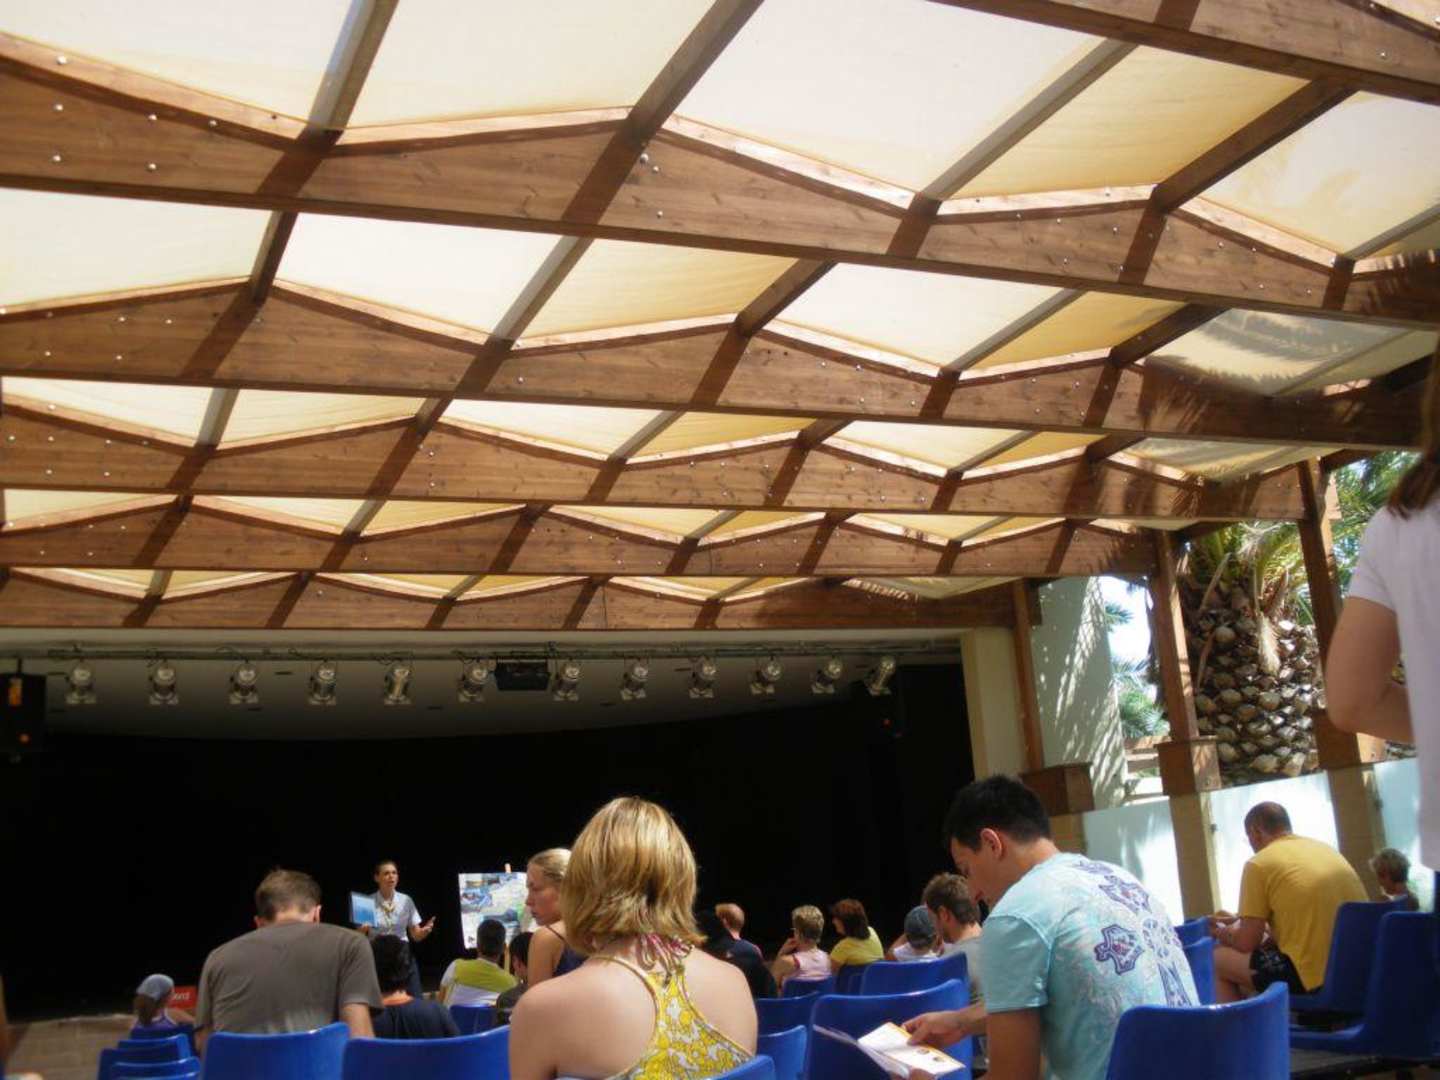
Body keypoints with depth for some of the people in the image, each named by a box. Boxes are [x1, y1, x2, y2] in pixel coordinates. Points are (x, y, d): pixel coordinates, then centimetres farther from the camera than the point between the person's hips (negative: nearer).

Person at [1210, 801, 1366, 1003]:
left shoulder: (1259, 864, -6)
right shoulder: (1327, 849, 15)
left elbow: (1247, 942, -4)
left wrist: (1223, 933, 18)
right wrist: (1240, 922, 34)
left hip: (1313, 976, -8)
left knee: (1217, 959, 10)